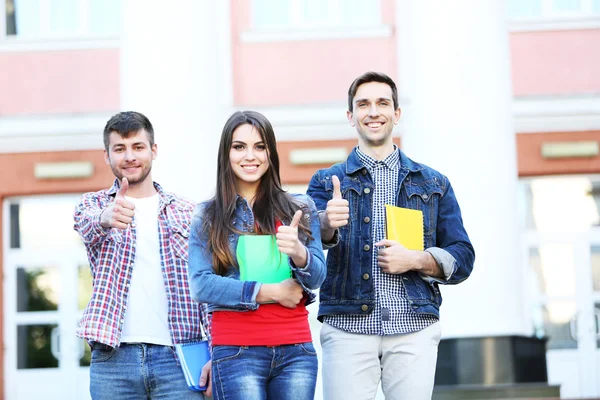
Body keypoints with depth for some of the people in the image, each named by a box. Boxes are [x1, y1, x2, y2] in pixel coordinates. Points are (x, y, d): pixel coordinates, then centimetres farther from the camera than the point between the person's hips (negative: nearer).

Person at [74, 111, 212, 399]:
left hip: (177, 355, 0)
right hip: (112, 357, 0)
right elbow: (88, 224, -15)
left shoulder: (186, 213, 11)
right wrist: (105, 218, -39)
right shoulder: (94, 203, 10)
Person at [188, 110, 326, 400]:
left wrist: (298, 251, -19)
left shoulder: (300, 208, 8)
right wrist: (270, 292, -10)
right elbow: (200, 285, -6)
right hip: (236, 351, -2)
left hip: (297, 350, 2)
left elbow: (316, 278, 3)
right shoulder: (207, 216, 3)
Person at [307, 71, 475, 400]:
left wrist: (415, 260, -7)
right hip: (347, 327, -1)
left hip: (414, 328, 1)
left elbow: (462, 258, 11)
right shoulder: (327, 182, 11)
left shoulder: (434, 184, 15)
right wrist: (327, 224, -31)